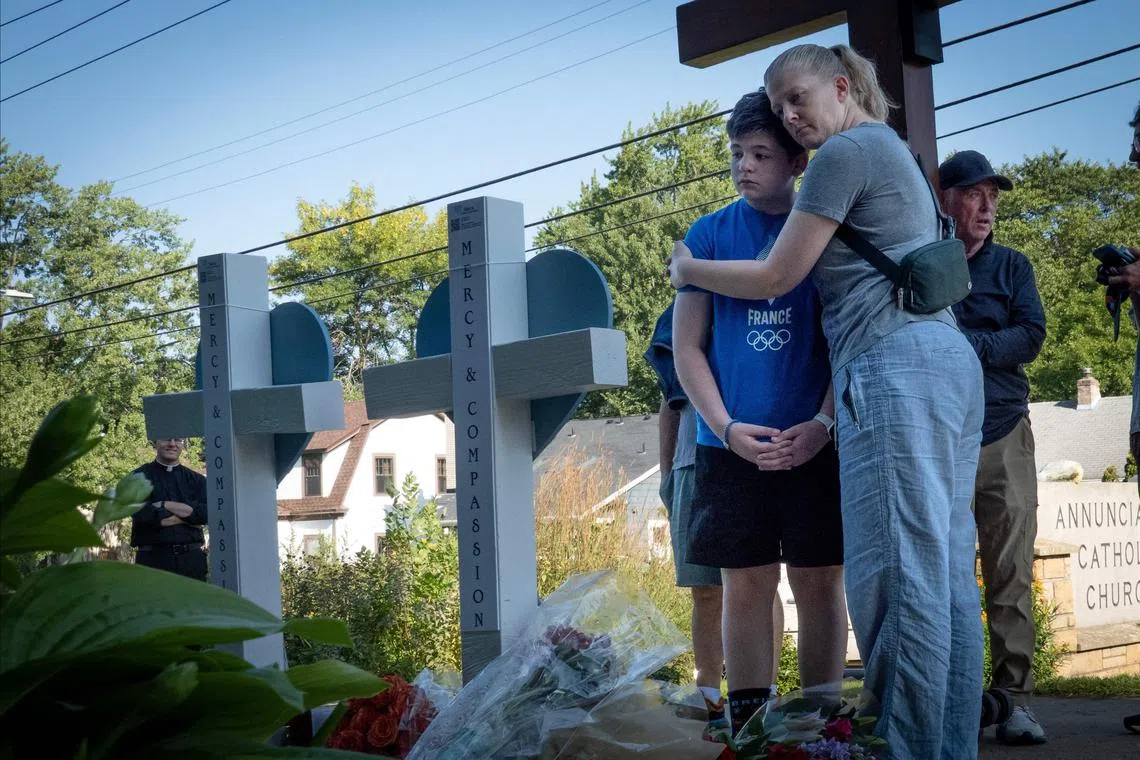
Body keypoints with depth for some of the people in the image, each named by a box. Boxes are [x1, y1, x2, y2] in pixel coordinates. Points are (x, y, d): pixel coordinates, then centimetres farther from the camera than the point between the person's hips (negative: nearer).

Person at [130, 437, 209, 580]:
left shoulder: (196, 480, 15)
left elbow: (207, 513, -3)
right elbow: (143, 515, -10)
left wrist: (165, 505, -8)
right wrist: (188, 516, -3)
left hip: (191, 559, 3)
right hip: (153, 559, -3)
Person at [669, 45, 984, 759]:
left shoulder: (846, 151, -2)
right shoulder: (898, 152, 27)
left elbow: (776, 278, -1)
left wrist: (688, 269, 14)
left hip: (896, 370, -10)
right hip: (951, 359, 10)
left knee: (898, 573, -12)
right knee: (950, 573, 5)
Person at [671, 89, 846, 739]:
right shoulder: (710, 234, 5)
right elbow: (687, 346, 4)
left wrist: (823, 424, -12)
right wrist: (728, 428, -9)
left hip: (815, 441, 0)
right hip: (732, 443, 1)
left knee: (820, 583, 3)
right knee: (747, 585, 4)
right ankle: (749, 727, 11)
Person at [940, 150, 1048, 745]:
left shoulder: (1012, 266, 14)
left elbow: (1031, 335, 1)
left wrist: (964, 346, -10)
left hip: (1004, 438, 1)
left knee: (1011, 574, -4)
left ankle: (1014, 697, -2)